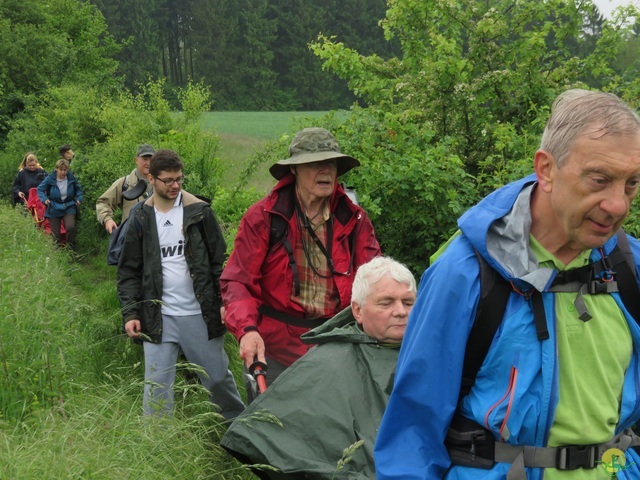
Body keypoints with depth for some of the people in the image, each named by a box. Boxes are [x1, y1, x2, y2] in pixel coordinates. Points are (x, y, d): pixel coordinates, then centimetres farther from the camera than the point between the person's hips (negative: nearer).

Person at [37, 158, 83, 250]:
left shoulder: (71, 178, -2)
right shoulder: (49, 179, -8)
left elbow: (78, 189, 16)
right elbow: (40, 189, 1)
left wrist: (79, 198, -1)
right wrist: (44, 199, -16)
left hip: (69, 208, 0)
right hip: (54, 209, 0)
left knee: (71, 227, -25)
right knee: (56, 234, -2)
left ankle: (71, 249, -6)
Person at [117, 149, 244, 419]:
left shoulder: (199, 212, 0)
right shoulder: (140, 219, 3)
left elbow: (219, 260, 2)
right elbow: (128, 272, 7)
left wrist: (225, 303, -5)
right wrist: (129, 313, -2)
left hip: (200, 315, -1)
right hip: (158, 318, 1)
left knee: (218, 378, 10)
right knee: (157, 385, 2)